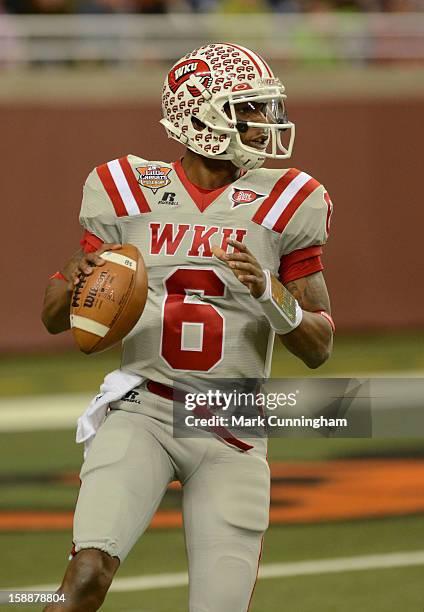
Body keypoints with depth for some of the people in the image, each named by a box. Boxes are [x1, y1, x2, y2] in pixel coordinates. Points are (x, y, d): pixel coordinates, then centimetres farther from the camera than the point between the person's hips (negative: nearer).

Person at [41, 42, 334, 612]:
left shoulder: (282, 206, 1)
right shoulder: (129, 194, 1)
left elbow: (319, 347, 3)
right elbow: (54, 319, 9)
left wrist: (269, 291, -17)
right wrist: (75, 281, -14)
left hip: (232, 430, 1)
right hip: (143, 411, -1)